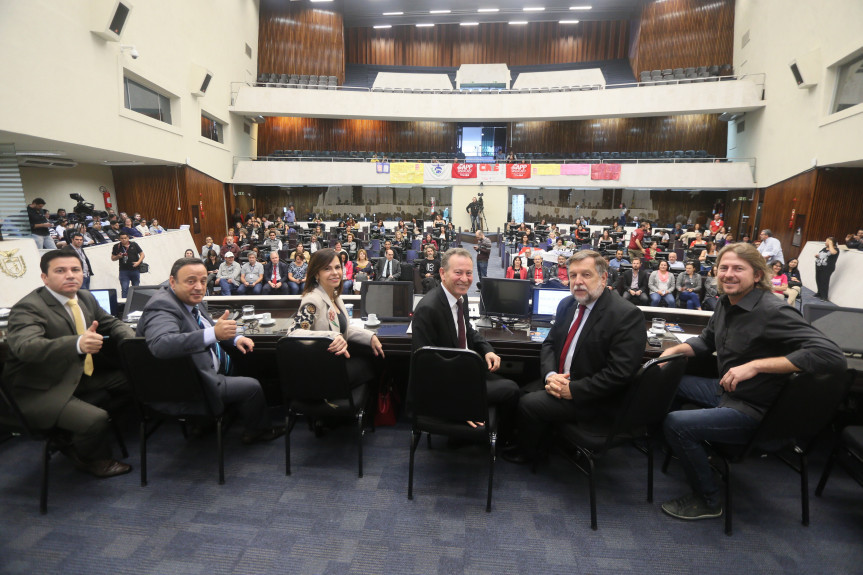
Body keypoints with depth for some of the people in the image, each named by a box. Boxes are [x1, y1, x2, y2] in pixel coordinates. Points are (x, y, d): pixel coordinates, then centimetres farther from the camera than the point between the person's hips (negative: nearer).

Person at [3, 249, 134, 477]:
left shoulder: (85, 298, 4)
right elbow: (25, 346, -37)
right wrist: (78, 344, -55)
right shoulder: (29, 308, -19)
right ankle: (91, 459, 10)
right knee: (96, 419, -28)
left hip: (80, 375, 9)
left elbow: (111, 323, 16)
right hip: (40, 392, -9)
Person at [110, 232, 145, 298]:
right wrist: (118, 257, -11)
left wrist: (138, 262, -10)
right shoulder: (116, 247, 3)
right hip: (124, 270, -1)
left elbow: (142, 254, 6)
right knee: (124, 289, -6)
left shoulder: (134, 245, 3)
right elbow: (112, 258, 11)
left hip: (135, 270, 1)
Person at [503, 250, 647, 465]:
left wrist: (573, 389, -22)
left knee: (528, 404, -15)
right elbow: (549, 343, 9)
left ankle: (526, 454, 14)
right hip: (558, 381, 7)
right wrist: (550, 375, -11)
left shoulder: (627, 315, -20)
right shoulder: (567, 304, 3)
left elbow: (620, 373, -24)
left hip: (595, 399, -7)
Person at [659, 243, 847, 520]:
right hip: (723, 390, 9)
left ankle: (708, 501, 1)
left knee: (676, 423, -22)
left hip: (752, 410, -9)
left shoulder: (773, 312, -24)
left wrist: (755, 365, -36)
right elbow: (707, 341, 15)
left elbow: (831, 356, -33)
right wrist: (674, 350, -4)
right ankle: (689, 446, 31)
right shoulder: (726, 303, 0)